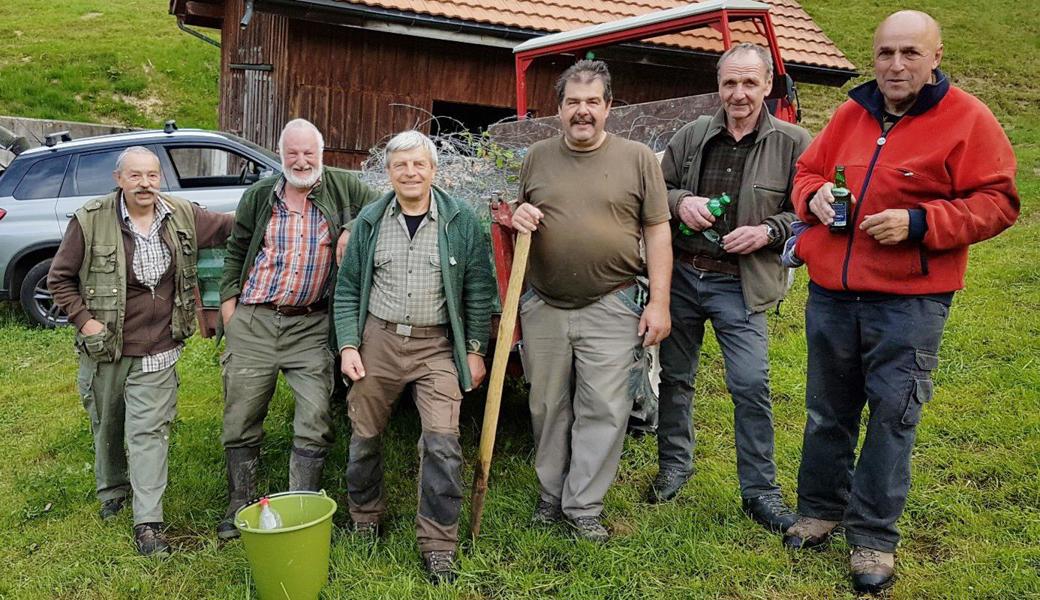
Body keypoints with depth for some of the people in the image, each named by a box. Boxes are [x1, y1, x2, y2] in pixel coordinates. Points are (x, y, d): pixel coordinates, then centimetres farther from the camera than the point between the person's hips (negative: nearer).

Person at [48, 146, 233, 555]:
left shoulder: (183, 216, -1)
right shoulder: (91, 221, -8)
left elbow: (230, 228, 12)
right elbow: (59, 278, 1)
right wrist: (83, 320, -9)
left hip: (157, 352, 0)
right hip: (104, 351, 0)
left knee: (149, 433, -3)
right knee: (106, 428, 17)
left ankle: (148, 523, 2)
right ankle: (111, 493, 42)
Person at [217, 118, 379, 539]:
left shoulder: (342, 187, 3)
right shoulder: (259, 196, 9)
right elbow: (236, 253, 15)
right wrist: (228, 306, 7)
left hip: (311, 326, -1)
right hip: (253, 322, 2)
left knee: (314, 422, -2)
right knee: (241, 420, 8)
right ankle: (239, 508, 25)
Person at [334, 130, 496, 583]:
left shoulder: (461, 221, -1)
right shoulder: (370, 221, 5)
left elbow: (478, 289, 2)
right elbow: (348, 288, 8)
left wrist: (475, 349, -1)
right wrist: (348, 346, -1)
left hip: (436, 346, -2)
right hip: (377, 340, 2)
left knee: (442, 443, -9)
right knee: (364, 436, 11)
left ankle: (438, 546, 5)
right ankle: (365, 520, 35)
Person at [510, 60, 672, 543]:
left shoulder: (638, 159, 1)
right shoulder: (537, 158, 9)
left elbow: (657, 232, 0)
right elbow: (517, 215, 20)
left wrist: (659, 301, -6)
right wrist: (517, 218, -6)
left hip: (612, 308, -2)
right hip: (543, 307, 3)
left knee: (603, 411, 0)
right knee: (548, 409, 11)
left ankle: (583, 507, 13)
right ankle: (551, 496, 27)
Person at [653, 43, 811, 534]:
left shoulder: (792, 143, -3)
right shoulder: (692, 135, 5)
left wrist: (768, 231, -16)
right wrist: (680, 200, -8)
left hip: (739, 285, -3)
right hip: (681, 275, 3)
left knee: (751, 385, -7)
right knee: (675, 376, 13)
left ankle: (760, 490, 10)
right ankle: (674, 465, 34)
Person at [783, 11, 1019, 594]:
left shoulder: (968, 119, -5)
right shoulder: (851, 113, 9)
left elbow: (996, 202, -7)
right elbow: (808, 169, 19)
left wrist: (918, 223, -20)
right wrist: (815, 196, -4)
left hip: (909, 302, -4)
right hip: (831, 293, 5)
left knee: (893, 416, 2)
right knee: (827, 410, 14)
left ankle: (874, 537, 17)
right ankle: (821, 509, 33)